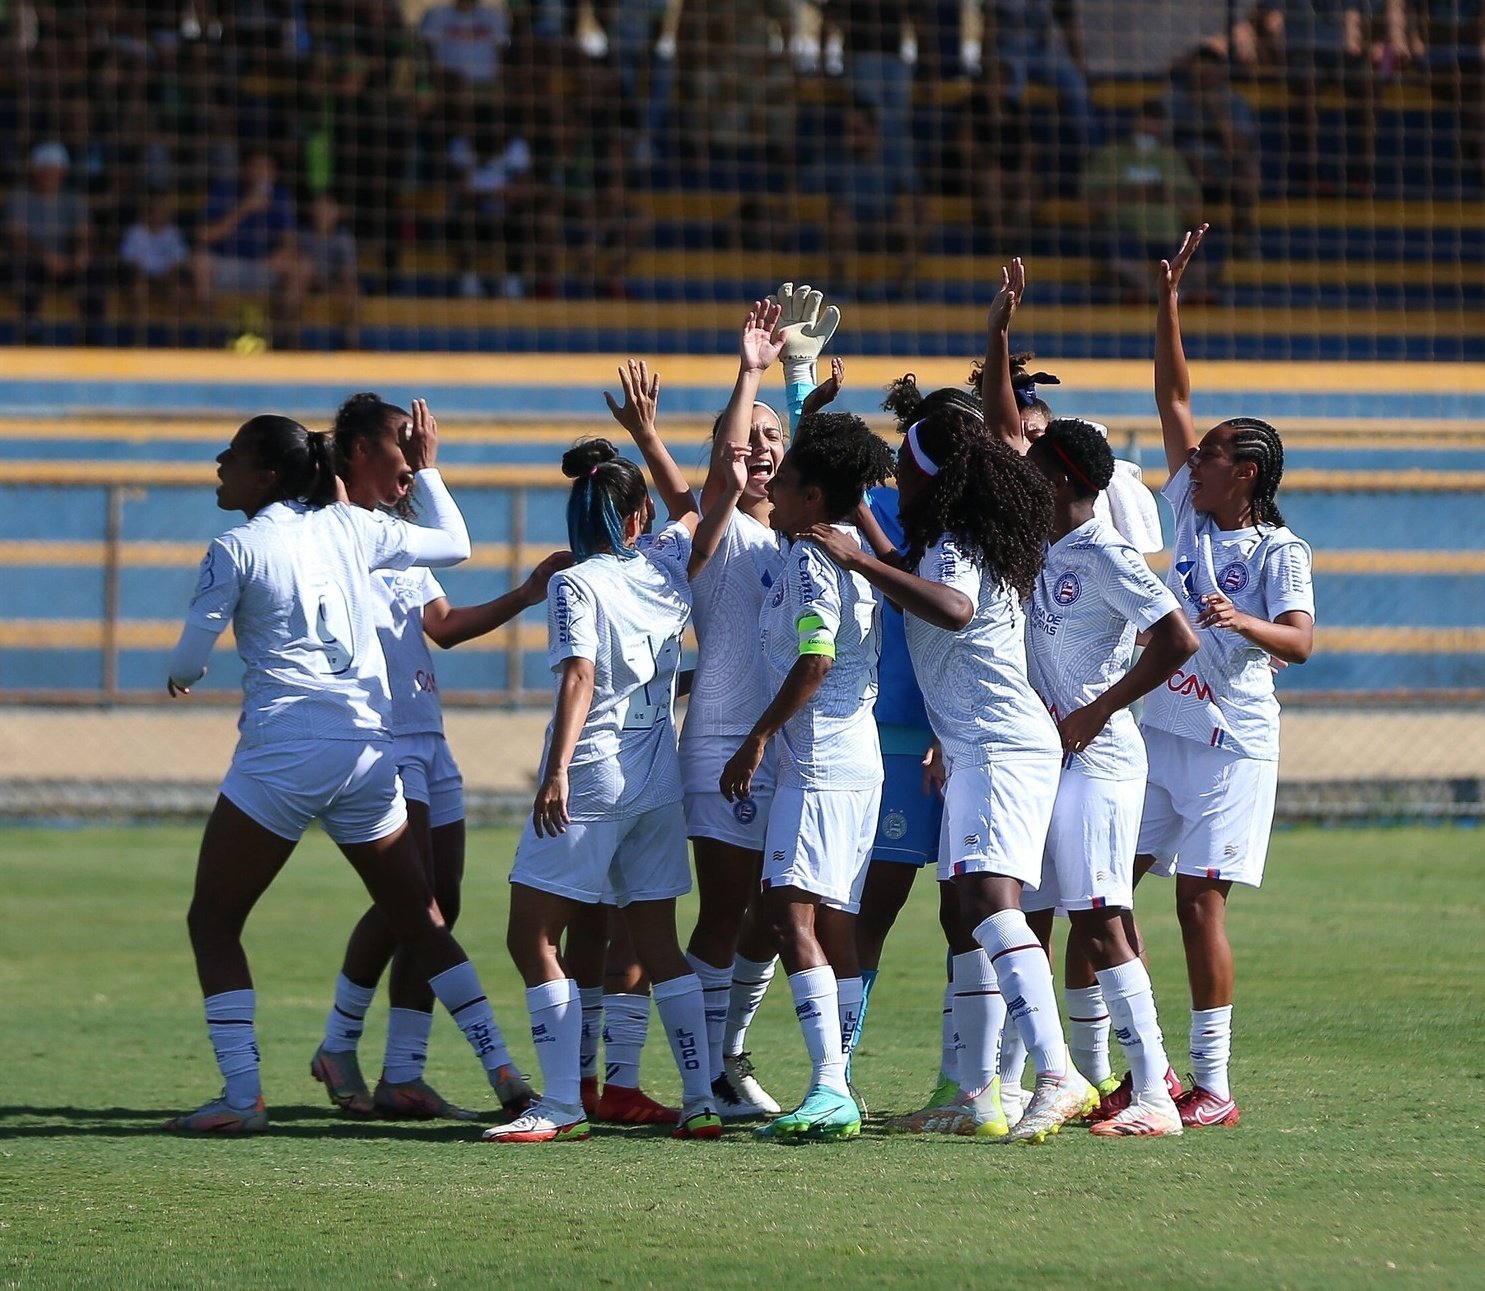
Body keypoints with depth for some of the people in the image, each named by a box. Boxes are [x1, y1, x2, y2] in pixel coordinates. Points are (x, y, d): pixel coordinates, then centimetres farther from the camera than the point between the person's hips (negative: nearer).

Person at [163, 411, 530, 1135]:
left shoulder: (237, 549, -5)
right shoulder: (347, 528, 9)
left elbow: (190, 660, -5)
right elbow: (453, 545, 22)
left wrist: (180, 674, 18)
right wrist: (428, 468, 36)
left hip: (281, 756, -5)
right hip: (369, 750, 5)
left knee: (213, 920, 5)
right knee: (420, 922, 15)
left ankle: (241, 1096, -6)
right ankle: (502, 1070, 11)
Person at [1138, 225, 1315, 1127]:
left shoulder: (1280, 552, -6)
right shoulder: (1191, 513, 10)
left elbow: (1300, 642, -21)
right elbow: (1173, 397, 13)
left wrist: (1242, 622, -40)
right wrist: (1169, 302, 8)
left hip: (1229, 741, -6)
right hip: (1154, 730, 6)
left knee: (1199, 900, -10)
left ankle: (1214, 1082, -6)